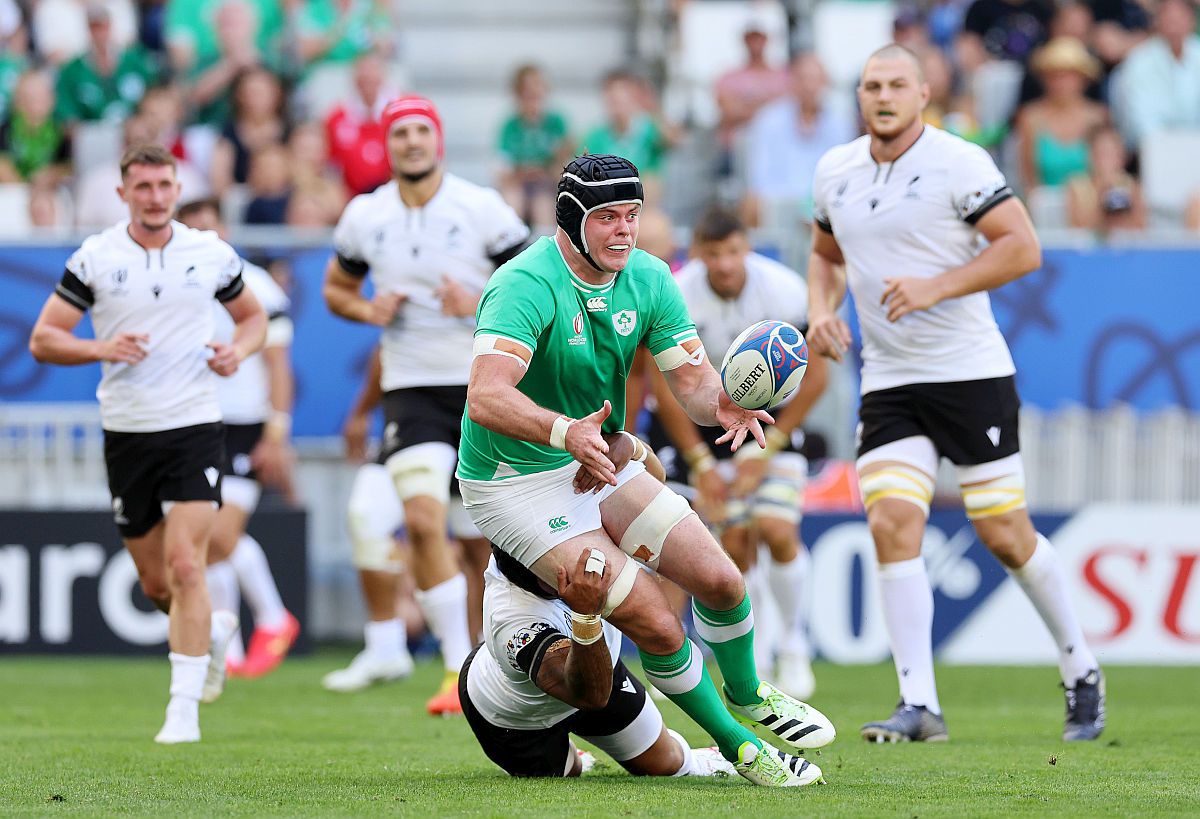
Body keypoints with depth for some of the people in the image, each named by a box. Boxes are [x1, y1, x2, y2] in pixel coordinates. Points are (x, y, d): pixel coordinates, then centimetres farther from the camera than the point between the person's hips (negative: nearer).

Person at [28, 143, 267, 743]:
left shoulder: (211, 255, 2)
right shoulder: (94, 258, -1)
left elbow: (252, 315, 18)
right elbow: (43, 339, 1)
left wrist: (240, 349, -4)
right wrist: (100, 348, -17)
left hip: (195, 427, -2)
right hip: (126, 432, 2)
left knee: (186, 565, -15)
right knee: (155, 582, 9)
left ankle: (184, 708, -13)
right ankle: (213, 632, 42)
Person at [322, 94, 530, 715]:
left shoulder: (482, 208, -5)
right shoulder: (364, 217, 3)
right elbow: (336, 287, 18)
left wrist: (480, 304, -17)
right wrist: (368, 310, -3)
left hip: (485, 384, -1)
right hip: (411, 390, 1)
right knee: (423, 519, -17)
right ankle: (458, 670, -11)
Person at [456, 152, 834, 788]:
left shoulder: (648, 278, -3)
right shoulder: (527, 285, -26)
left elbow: (692, 378, -6)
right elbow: (486, 396, -39)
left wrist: (722, 402, -30)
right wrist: (567, 431, -56)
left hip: (601, 465, 7)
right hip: (517, 486, -7)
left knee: (720, 580, 1)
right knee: (657, 625, -16)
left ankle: (747, 695, 32)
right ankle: (736, 746, 5)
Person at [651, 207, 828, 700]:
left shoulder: (784, 291, -20)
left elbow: (813, 375, -11)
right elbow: (667, 389, -7)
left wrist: (767, 450, -12)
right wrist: (701, 463, -8)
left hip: (776, 414, -1)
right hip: (710, 421, 1)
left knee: (777, 530, -18)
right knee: (734, 544, -9)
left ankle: (793, 645, 2)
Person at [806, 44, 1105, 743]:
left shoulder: (959, 163, -10)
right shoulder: (835, 172, 8)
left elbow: (1023, 247, -14)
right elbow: (825, 253, 25)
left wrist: (934, 287, -21)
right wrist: (822, 310, 5)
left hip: (972, 373, -4)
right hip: (888, 382, 4)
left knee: (1005, 535, -1)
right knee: (892, 524, -13)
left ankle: (1081, 671, 21)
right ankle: (919, 705, -13)